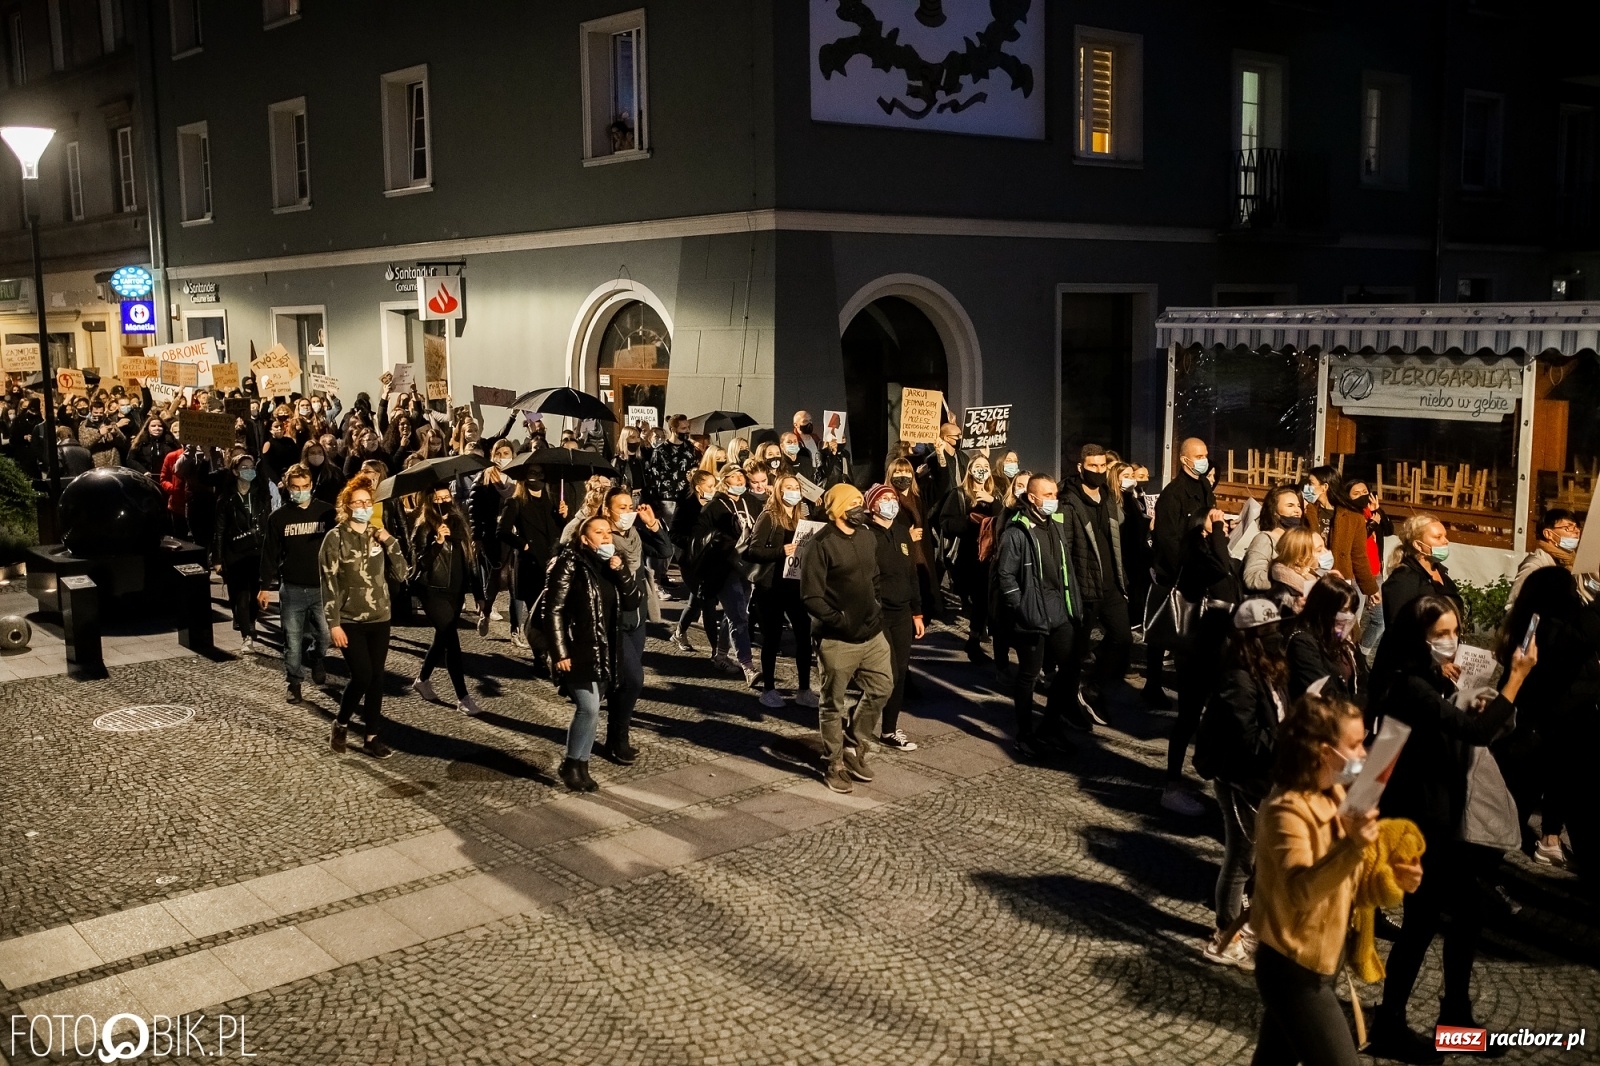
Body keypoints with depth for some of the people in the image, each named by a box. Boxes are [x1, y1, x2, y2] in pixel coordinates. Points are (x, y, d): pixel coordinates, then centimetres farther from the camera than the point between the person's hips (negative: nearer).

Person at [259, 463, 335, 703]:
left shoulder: (326, 511, -2)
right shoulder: (279, 517, 0)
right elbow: (270, 553, 4)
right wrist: (265, 586, 2)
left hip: (323, 587, 0)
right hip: (292, 589, 0)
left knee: (324, 636, 6)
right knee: (293, 640, 3)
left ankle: (318, 665, 35)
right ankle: (293, 682, 15)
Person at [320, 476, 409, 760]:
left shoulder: (379, 536, 7)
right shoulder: (336, 538, -7)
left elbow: (401, 574, 3)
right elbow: (329, 584, -9)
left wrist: (390, 543, -9)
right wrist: (333, 623, -13)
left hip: (379, 619, 4)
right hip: (350, 621, -4)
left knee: (376, 678, 5)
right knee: (362, 677, -10)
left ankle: (371, 736, 16)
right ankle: (340, 725, 14)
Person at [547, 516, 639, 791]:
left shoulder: (612, 564, 9)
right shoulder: (571, 564, -9)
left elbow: (631, 603, 2)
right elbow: (555, 609, -11)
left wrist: (621, 571, -11)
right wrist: (560, 652, -16)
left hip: (605, 652, 6)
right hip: (578, 651, -6)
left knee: (589, 709, 9)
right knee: (589, 708, -14)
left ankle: (578, 764, 18)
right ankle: (572, 765, 1)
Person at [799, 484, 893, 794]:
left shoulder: (867, 539, 8)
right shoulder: (821, 545, -14)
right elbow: (811, 597, -17)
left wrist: (877, 607, 8)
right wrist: (839, 620, -22)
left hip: (872, 633, 7)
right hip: (837, 640, -7)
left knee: (881, 688, 13)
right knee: (833, 703, 5)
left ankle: (857, 747, 31)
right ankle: (834, 765, 19)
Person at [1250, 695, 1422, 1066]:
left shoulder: (1336, 798, 4)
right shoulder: (1286, 810, -23)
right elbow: (1300, 891, -36)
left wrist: (1393, 879, -6)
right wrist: (1351, 846, -49)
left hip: (1318, 959, 9)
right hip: (1293, 967, -9)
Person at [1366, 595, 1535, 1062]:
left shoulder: (1432, 679, 7)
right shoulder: (1409, 685, -23)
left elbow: (1460, 728, 12)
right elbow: (1477, 731, -32)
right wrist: (1517, 676, -29)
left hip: (1439, 814, 10)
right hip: (1415, 818, -10)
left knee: (1468, 908, 16)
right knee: (1422, 919, 0)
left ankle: (1455, 1014, 32)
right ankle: (1389, 1027, 14)